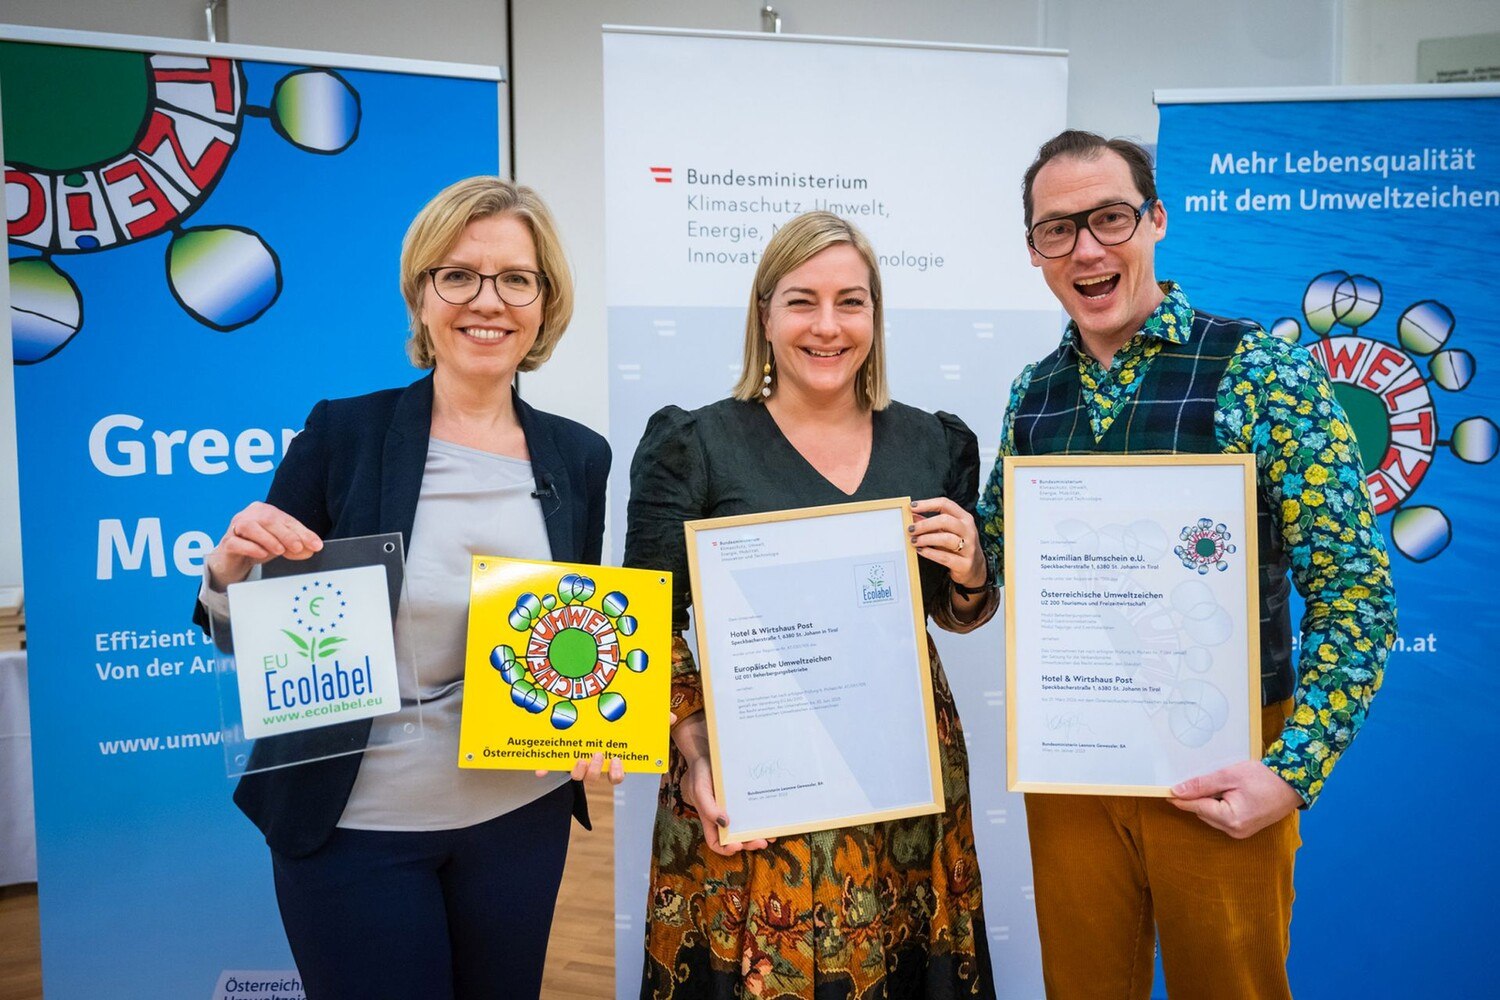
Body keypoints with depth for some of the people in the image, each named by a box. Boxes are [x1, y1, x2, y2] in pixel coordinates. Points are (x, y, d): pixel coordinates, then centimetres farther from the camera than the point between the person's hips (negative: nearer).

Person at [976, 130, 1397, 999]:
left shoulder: (1264, 373, -11)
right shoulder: (1033, 395, 1)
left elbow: (1355, 595, -11)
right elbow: (997, 564, 11)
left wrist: (1293, 773, -16)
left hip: (1221, 771, -3)